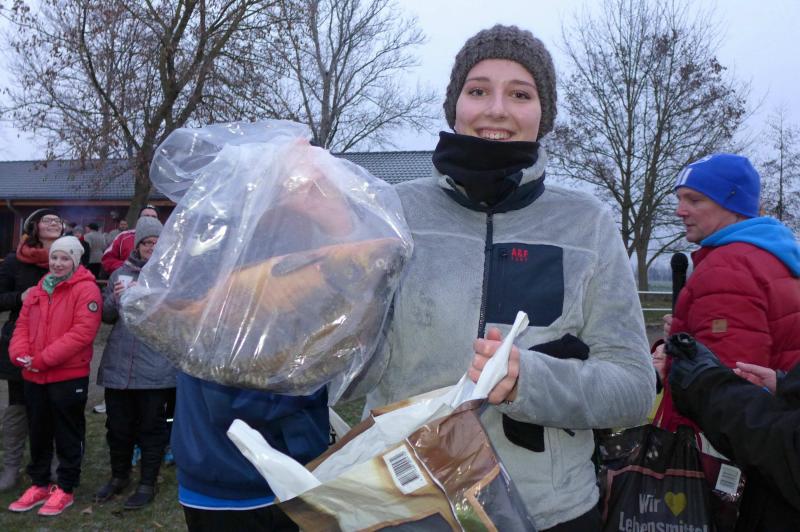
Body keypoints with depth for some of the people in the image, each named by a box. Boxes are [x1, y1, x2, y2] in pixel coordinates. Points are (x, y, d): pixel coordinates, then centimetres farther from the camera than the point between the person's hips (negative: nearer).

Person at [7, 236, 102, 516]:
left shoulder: (86, 289, -11)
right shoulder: (39, 289, 12)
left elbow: (82, 332, -20)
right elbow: (22, 325, 11)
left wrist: (43, 359, -19)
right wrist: (20, 354, -8)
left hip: (69, 377, -6)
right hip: (34, 377, 7)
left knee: (67, 435, 6)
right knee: (39, 433, 17)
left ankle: (65, 489, 20)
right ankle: (40, 485, 32)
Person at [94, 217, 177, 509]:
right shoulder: (120, 274, 8)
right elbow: (106, 316, 12)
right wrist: (115, 298, -8)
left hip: (155, 368, -3)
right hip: (117, 365, 4)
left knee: (151, 427, 7)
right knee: (118, 425, 15)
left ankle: (148, 484, 22)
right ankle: (119, 476, 36)